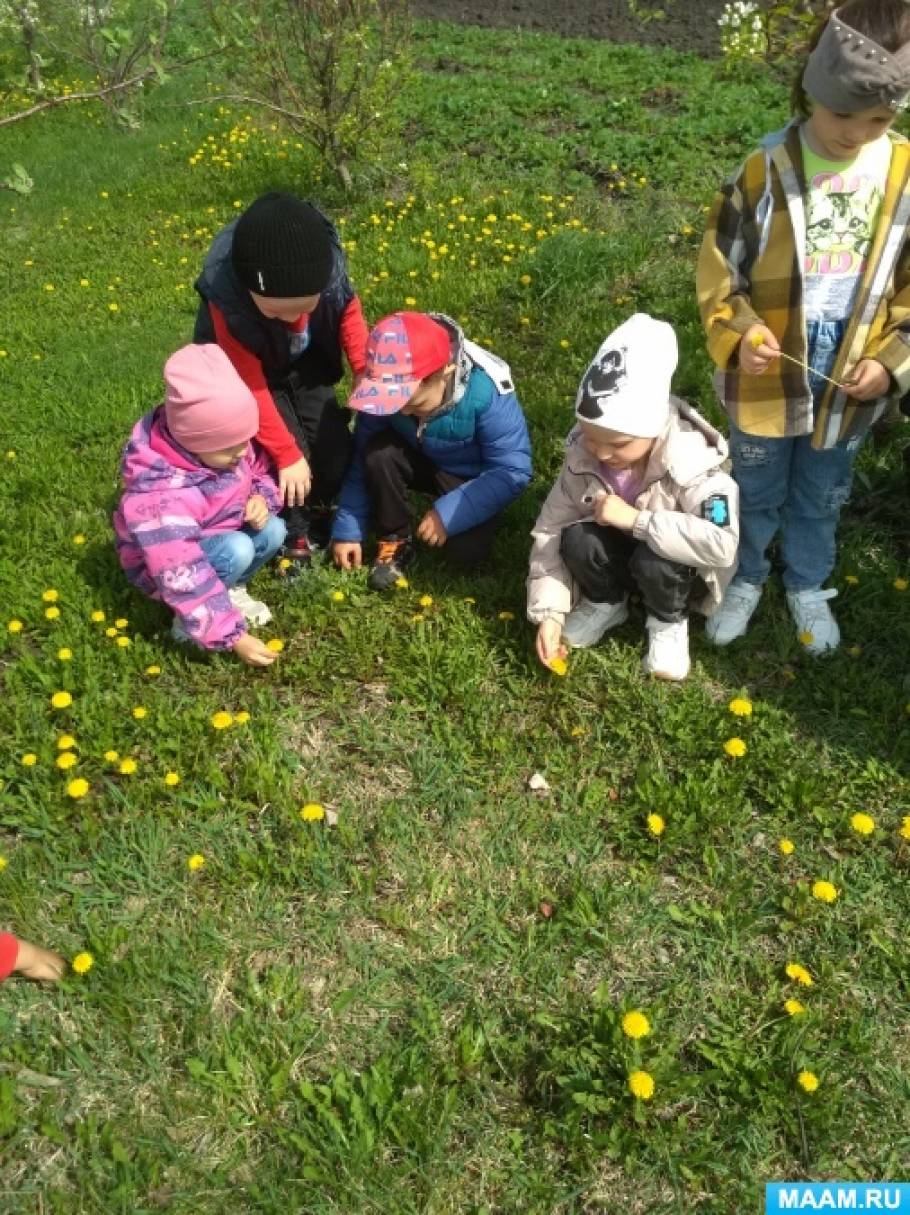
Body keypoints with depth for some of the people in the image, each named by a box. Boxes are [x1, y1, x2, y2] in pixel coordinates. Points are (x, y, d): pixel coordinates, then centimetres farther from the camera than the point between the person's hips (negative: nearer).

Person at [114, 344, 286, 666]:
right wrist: (234, 636, -34)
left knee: (273, 530, -18)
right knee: (238, 550, -33)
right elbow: (184, 578, -38)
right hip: (163, 567, -7)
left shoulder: (229, 442, -19)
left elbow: (260, 471, 3)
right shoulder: (159, 499, -40)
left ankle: (232, 590, 4)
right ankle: (187, 621, -11)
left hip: (217, 538, 7)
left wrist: (262, 498, -21)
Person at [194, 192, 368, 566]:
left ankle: (318, 513, 26)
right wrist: (287, 455, -26)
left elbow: (348, 310, -8)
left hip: (305, 364, 3)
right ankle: (297, 539, 7)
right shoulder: (227, 298, -38)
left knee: (337, 450, -5)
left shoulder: (326, 258, -31)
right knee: (292, 457, -18)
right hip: (254, 372, -3)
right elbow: (251, 388, -30)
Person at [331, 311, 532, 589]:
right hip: (422, 461, 3)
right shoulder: (385, 390, -23)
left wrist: (448, 513, -35)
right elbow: (361, 460, -13)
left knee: (466, 551, -27)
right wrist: (348, 530, -13)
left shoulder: (487, 393, -34)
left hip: (472, 478, -3)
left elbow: (512, 472, -30)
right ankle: (397, 541, -7)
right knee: (377, 452, -28)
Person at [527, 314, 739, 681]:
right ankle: (605, 602, 5)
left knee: (654, 562, -36)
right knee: (578, 540, -29)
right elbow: (550, 528, -14)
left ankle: (668, 620, 0)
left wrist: (636, 519, -41)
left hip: (669, 562, -3)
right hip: (617, 556, 3)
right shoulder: (581, 455, -19)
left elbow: (722, 545, -42)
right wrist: (548, 611, -22)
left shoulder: (693, 465, -31)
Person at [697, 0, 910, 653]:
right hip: (767, 378, -2)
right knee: (756, 492, 18)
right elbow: (719, 268, -7)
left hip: (850, 385, 2)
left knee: (821, 498, 21)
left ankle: (808, 587, 46)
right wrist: (737, 334, -23)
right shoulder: (766, 170, -14)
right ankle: (745, 579, 43)